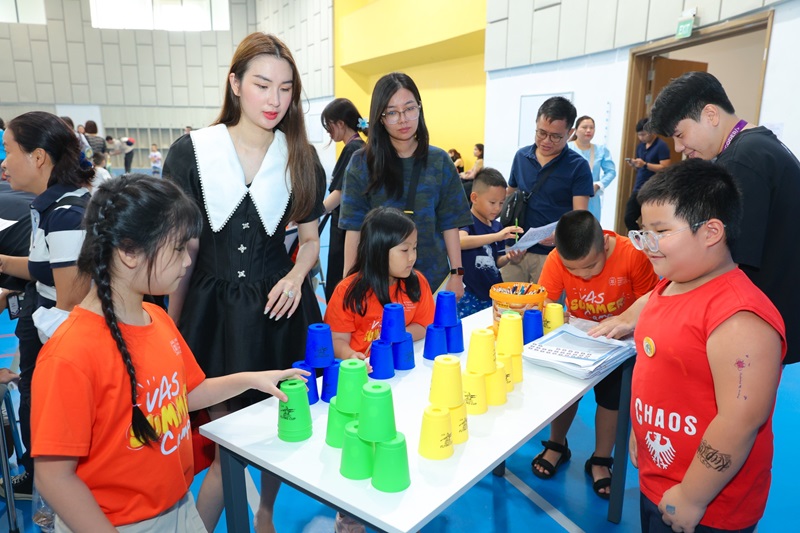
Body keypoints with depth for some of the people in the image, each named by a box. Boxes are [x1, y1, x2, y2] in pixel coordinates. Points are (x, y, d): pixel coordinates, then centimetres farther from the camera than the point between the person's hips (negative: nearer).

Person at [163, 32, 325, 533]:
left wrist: (296, 276, -12)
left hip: (278, 309, 2)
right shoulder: (191, 152, -5)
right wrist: (172, 327, 1)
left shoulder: (303, 159, 0)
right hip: (213, 308, -1)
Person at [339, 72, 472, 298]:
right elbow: (354, 228, -4)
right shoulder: (361, 163, -3)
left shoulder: (439, 161, 0)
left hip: (433, 277, 1)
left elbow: (449, 224, 2)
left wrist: (456, 273, 0)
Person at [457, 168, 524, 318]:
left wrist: (508, 257, -6)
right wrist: (497, 236, -38)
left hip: (494, 294, 6)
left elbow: (495, 263, 15)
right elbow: (460, 241, -33)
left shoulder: (497, 226, 8)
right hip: (470, 296, -6)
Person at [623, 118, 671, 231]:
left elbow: (665, 168, -16)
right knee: (629, 218, 7)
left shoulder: (661, 146, -9)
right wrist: (634, 164, -2)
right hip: (638, 189, 7)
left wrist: (645, 165, -23)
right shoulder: (640, 146, 12)